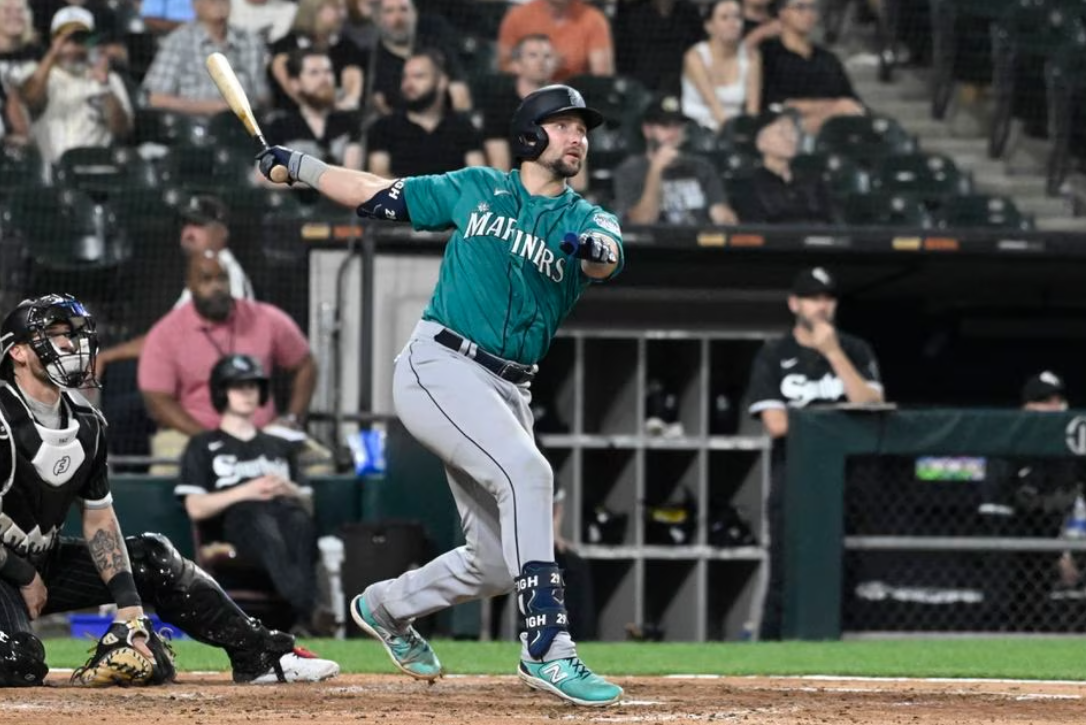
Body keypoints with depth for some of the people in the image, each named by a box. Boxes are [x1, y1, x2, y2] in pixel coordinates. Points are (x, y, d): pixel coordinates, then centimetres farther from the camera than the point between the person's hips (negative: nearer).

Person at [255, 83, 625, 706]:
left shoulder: (587, 219, 8)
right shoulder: (477, 188, 7)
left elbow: (606, 258, -16)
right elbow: (377, 195, 17)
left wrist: (597, 248, -39)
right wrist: (300, 166, 9)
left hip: (507, 392, 5)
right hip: (440, 367, -5)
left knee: (497, 562, 7)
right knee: (526, 471, -28)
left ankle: (387, 607, 36)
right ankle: (548, 651, -31)